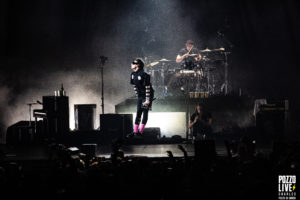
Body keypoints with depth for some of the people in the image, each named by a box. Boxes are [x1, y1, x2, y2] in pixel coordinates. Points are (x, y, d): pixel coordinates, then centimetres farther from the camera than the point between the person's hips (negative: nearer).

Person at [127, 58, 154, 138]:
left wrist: (148, 100, -22)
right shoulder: (133, 74, 3)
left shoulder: (143, 75, -22)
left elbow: (148, 87, -22)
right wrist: (137, 95, 14)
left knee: (145, 112, -5)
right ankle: (135, 131, 5)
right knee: (138, 112, 5)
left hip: (147, 95, -8)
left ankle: (141, 131, -5)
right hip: (140, 96, 8)